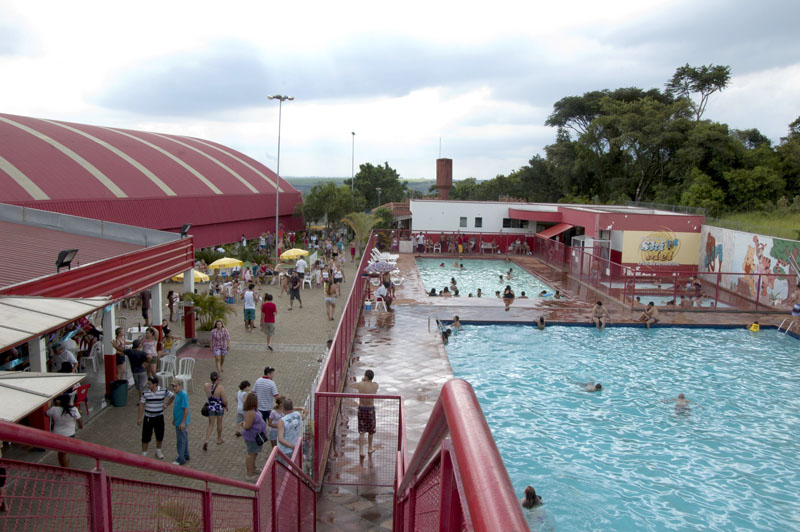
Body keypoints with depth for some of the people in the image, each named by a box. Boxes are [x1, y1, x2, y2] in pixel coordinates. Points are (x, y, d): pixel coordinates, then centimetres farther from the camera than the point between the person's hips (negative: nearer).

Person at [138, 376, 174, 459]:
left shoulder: (163, 391, -12)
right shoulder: (145, 393, -12)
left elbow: (172, 396, 5)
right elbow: (142, 405, -5)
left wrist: (166, 404, 2)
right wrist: (139, 418, -4)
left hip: (159, 417, 1)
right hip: (148, 417, -1)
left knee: (160, 436, 13)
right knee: (146, 437, 3)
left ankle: (158, 451, 36)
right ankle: (144, 453, 20)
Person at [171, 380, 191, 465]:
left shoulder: (184, 395, -23)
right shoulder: (177, 394, 6)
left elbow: (186, 409, -24)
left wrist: (183, 422, -24)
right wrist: (174, 419, 22)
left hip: (182, 422, -9)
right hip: (178, 421, 9)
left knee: (181, 440, 1)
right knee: (184, 439, 19)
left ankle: (181, 459, 11)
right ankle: (186, 456, 31)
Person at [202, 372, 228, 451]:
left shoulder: (207, 386, -14)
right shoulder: (221, 387, -23)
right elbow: (224, 400, -19)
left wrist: (217, 382, 8)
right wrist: (226, 406, 3)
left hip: (211, 407, 2)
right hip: (219, 407, -2)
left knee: (210, 424, 13)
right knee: (219, 423, 18)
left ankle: (206, 440, -4)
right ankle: (219, 439, 35)